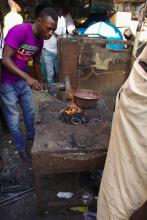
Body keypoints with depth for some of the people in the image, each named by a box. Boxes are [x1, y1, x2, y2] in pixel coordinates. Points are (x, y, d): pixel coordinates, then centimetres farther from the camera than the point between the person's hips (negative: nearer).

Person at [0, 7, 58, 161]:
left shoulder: (40, 39, 0)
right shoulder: (19, 31, -24)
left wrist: (40, 81, 22)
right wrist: (28, 77, -37)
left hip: (23, 81, 7)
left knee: (29, 112, 20)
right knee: (13, 119, 7)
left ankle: (31, 135, 46)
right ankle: (21, 147, 28)